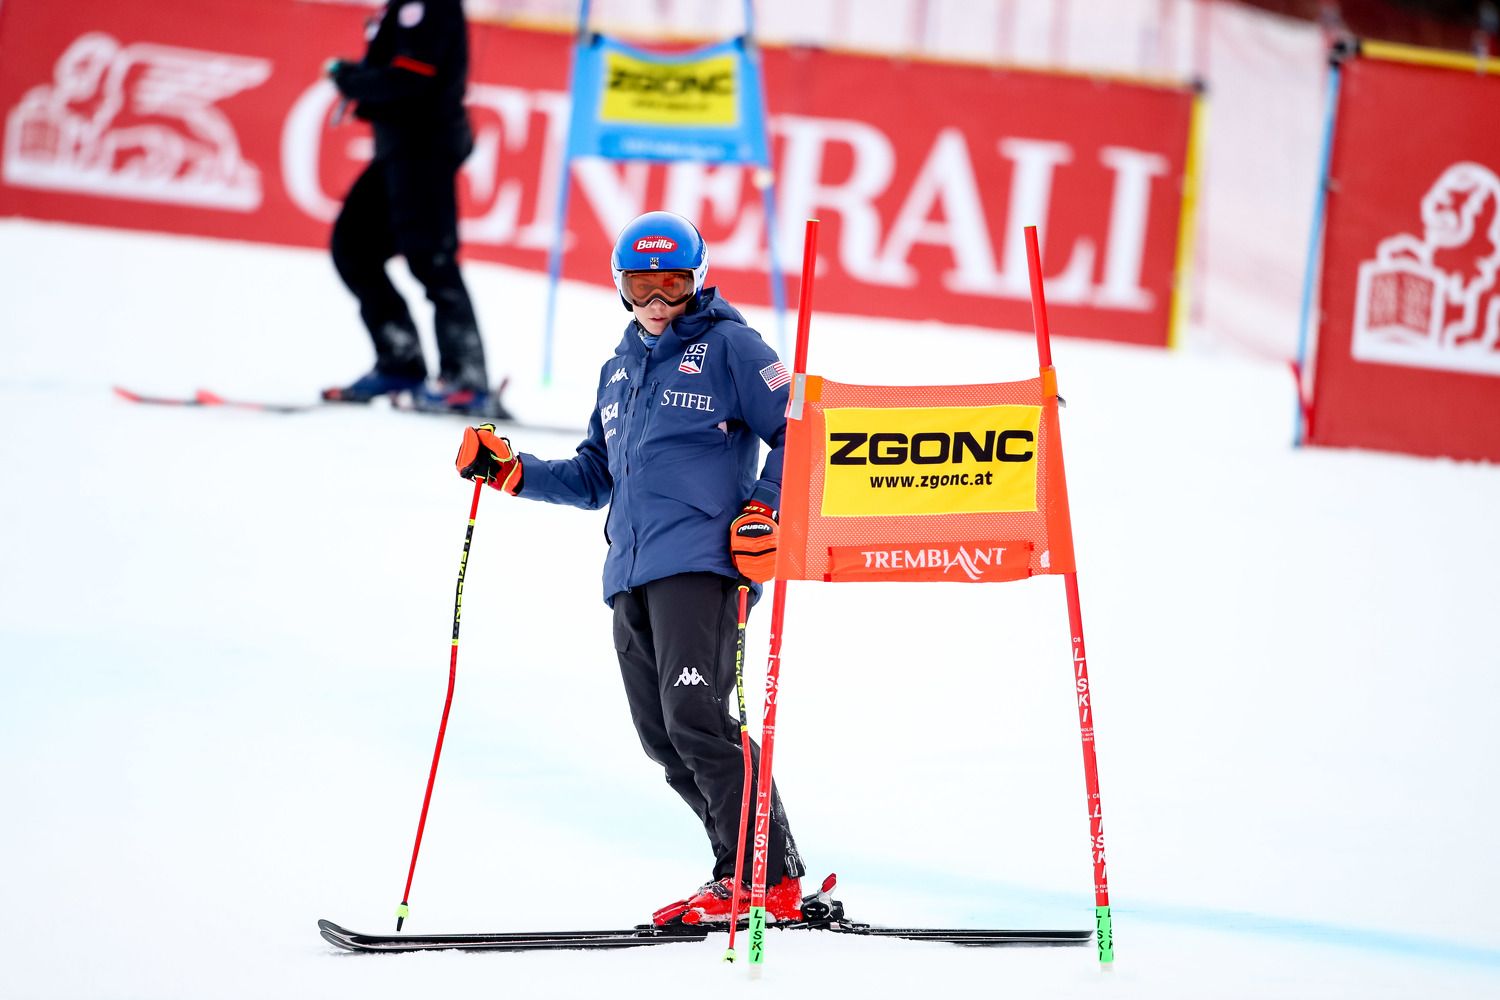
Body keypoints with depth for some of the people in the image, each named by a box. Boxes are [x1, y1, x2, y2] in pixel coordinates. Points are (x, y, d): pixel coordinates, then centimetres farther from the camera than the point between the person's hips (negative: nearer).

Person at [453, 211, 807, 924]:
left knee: (696, 718, -18)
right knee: (662, 737, 2)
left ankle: (770, 879, -16)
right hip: (632, 573, 8)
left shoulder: (727, 346, 3)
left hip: (701, 561, -8)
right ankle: (743, 871, 8)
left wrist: (764, 510, -14)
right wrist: (511, 471, 18)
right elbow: (595, 478, 30)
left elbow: (795, 432, -2)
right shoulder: (620, 369, 25)